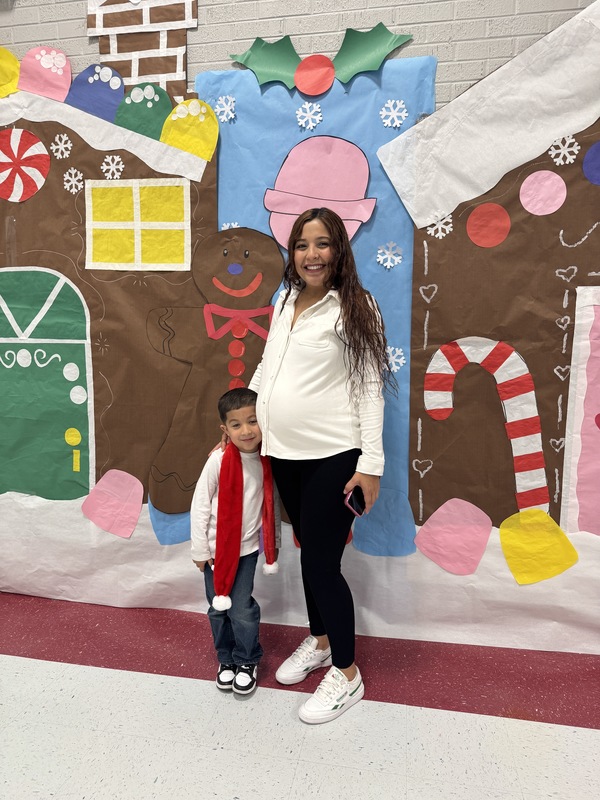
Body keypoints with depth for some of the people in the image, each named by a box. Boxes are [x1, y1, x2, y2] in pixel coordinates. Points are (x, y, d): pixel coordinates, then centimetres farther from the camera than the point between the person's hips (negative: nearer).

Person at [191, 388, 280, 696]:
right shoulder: (219, 461, -18)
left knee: (242, 609, 0)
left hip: (247, 548, 1)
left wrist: (274, 539, 12)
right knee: (219, 608, 13)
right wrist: (200, 549, -8)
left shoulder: (267, 461, -8)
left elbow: (273, 502, 5)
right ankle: (225, 659, 34)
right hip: (216, 548, -1)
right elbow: (199, 505, -12)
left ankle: (247, 661, 24)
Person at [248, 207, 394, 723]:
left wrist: (370, 463, -15)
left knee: (322, 562, 1)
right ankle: (319, 641, 42)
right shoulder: (284, 304, 10)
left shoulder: (354, 308, -8)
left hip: (334, 457, -6)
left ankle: (346, 675, 22)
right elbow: (267, 367, 19)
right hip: (285, 453, 6)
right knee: (310, 553, 19)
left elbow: (370, 387, -11)